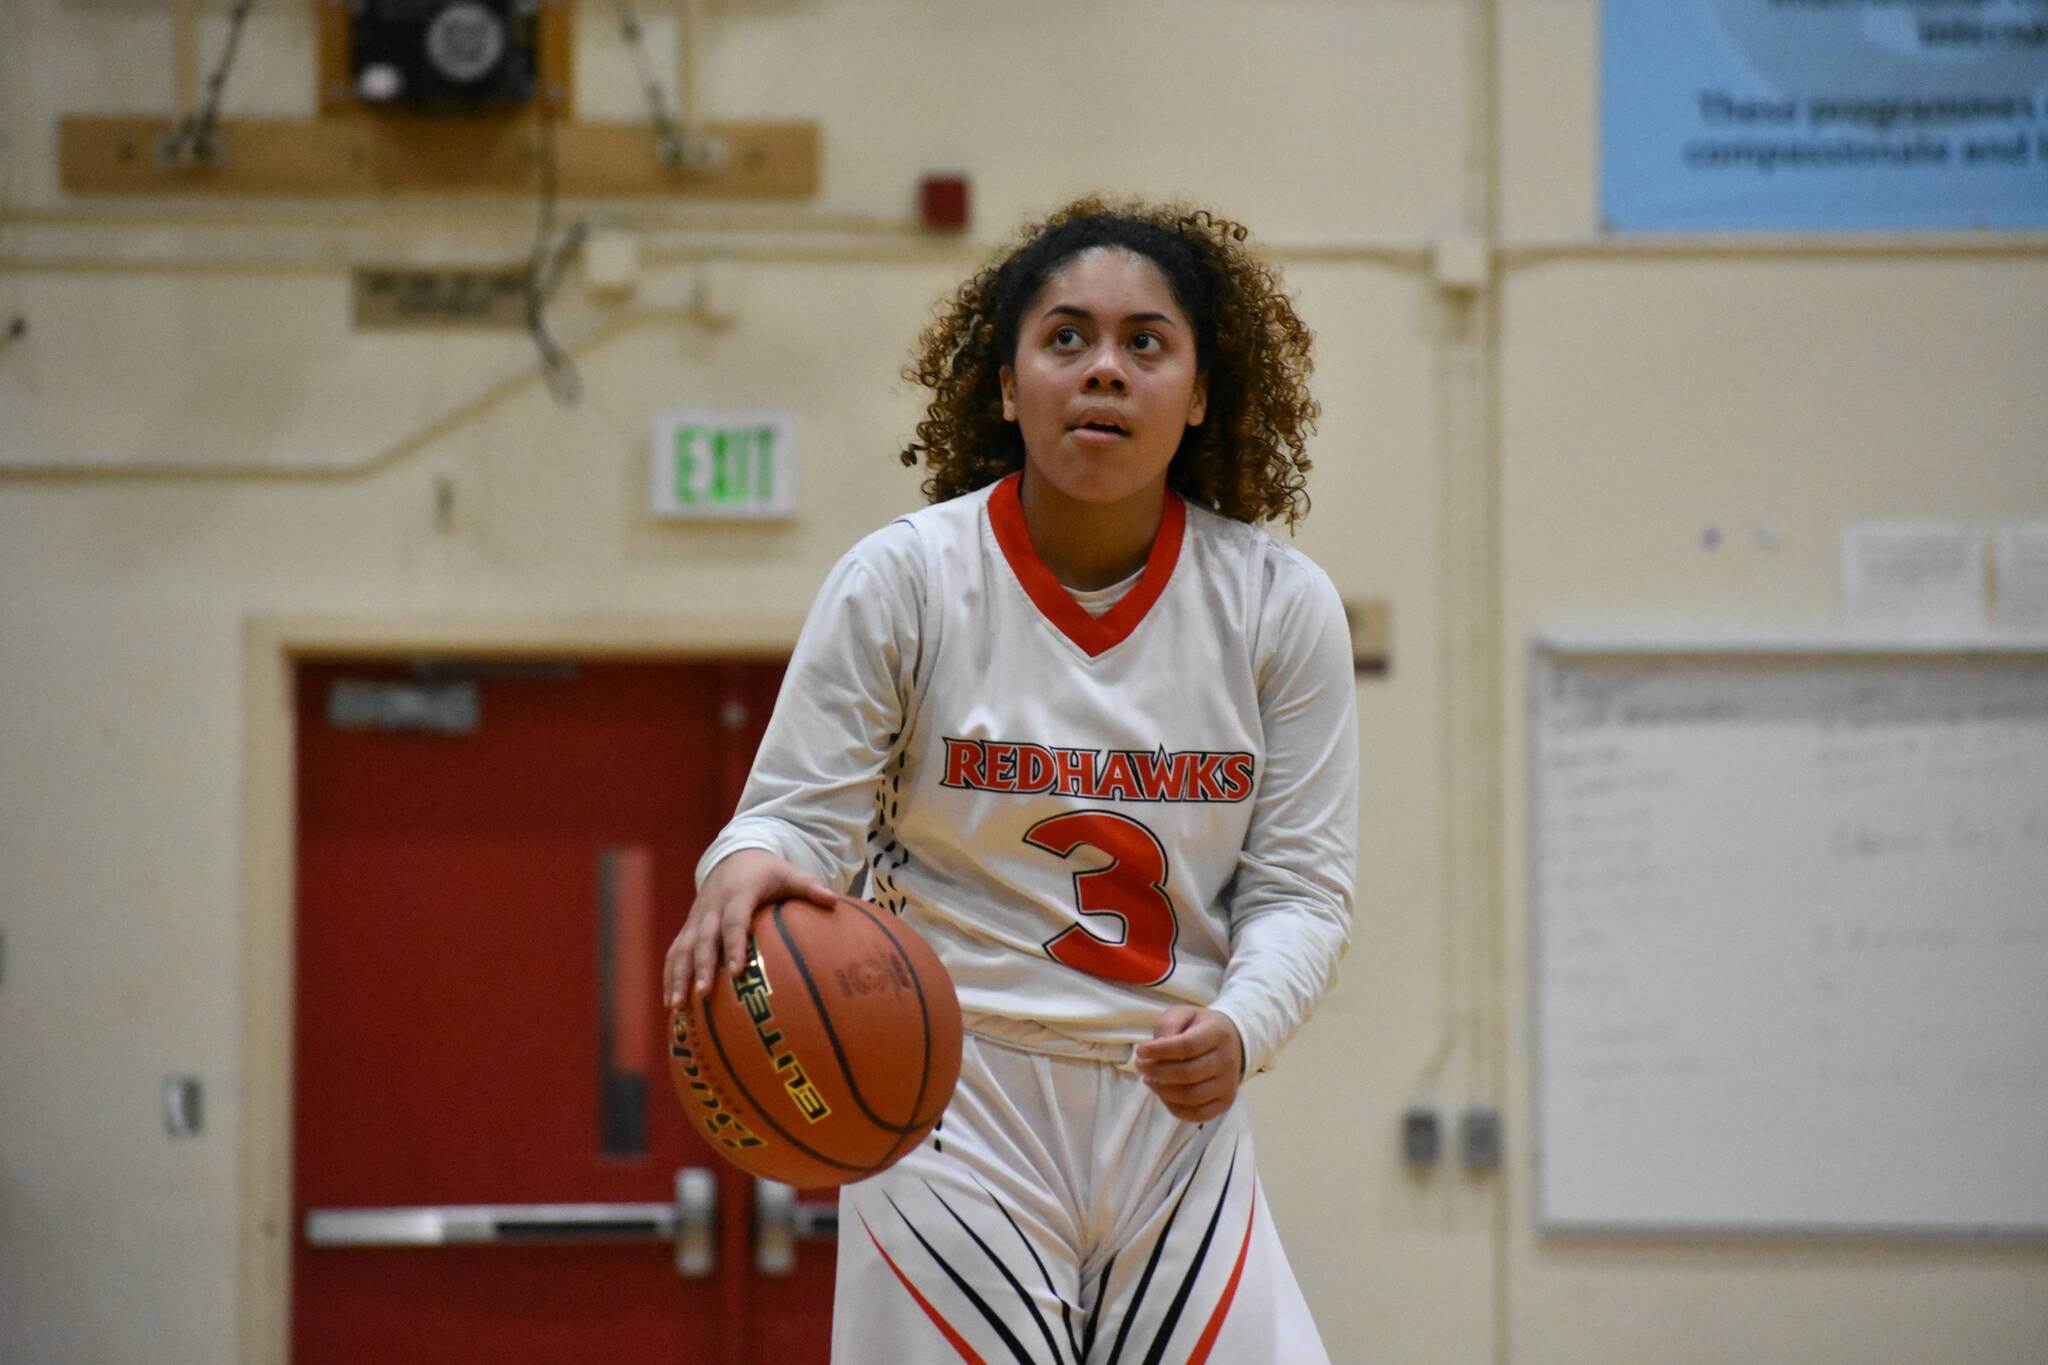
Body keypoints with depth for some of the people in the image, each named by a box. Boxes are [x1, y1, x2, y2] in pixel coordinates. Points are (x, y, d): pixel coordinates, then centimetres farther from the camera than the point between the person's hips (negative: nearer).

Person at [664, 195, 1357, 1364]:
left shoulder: (1280, 604, -1)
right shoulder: (904, 578, -6)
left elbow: (1299, 882, -1)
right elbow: (804, 816, -5)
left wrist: (1239, 1026, -22)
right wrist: (749, 869, -30)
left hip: (1177, 1113, 2)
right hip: (954, 1107, -2)